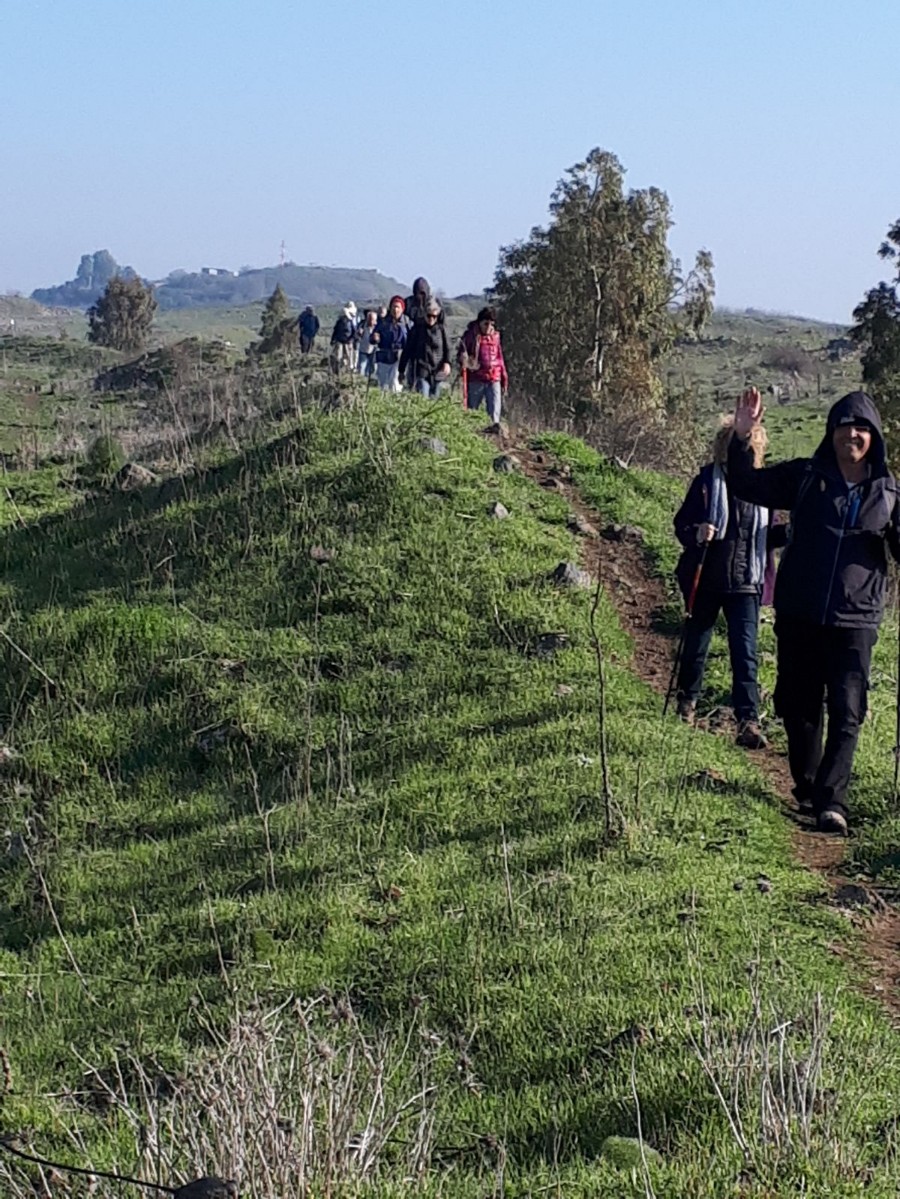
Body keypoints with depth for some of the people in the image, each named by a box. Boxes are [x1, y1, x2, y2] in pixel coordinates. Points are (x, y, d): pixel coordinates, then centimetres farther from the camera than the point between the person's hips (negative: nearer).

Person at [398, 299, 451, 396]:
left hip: (438, 373, 2)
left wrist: (447, 362, -13)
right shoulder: (417, 329, 3)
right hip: (421, 373, -2)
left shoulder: (441, 330, 8)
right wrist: (402, 370, 7)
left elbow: (447, 348, 7)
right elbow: (407, 350, 6)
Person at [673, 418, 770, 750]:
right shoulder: (708, 480, -6)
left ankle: (748, 720, -12)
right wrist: (695, 533, -22)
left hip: (744, 582, 0)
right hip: (705, 579, 0)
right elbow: (681, 523, -3)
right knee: (696, 644, 16)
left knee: (745, 652, -9)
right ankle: (687, 700, 39)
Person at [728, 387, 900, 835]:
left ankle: (830, 799, -9)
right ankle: (807, 785, 30)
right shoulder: (805, 476, 3)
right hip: (799, 615, 1)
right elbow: (748, 486, 4)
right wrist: (742, 440, -11)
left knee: (846, 713, -8)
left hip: (854, 620, -1)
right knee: (798, 705, 12)